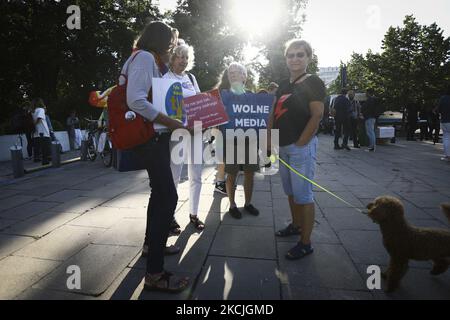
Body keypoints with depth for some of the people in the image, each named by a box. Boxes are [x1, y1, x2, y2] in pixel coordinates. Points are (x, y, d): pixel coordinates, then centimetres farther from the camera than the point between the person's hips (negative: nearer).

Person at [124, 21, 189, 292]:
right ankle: (155, 273, -6)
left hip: (157, 136, 11)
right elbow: (136, 100, -25)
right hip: (150, 136, -11)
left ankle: (151, 242, 38)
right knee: (168, 197, -13)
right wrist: (172, 123, -24)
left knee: (159, 191, 20)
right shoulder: (144, 57, -11)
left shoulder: (152, 61, 19)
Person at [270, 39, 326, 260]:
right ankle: (296, 225, 36)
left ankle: (306, 243, 6)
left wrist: (299, 143, -17)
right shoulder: (284, 85, 15)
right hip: (283, 147, 8)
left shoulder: (313, 82, -6)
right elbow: (274, 114, 16)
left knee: (303, 195, -4)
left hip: (301, 147, -7)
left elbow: (317, 115, -15)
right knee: (290, 192, 18)